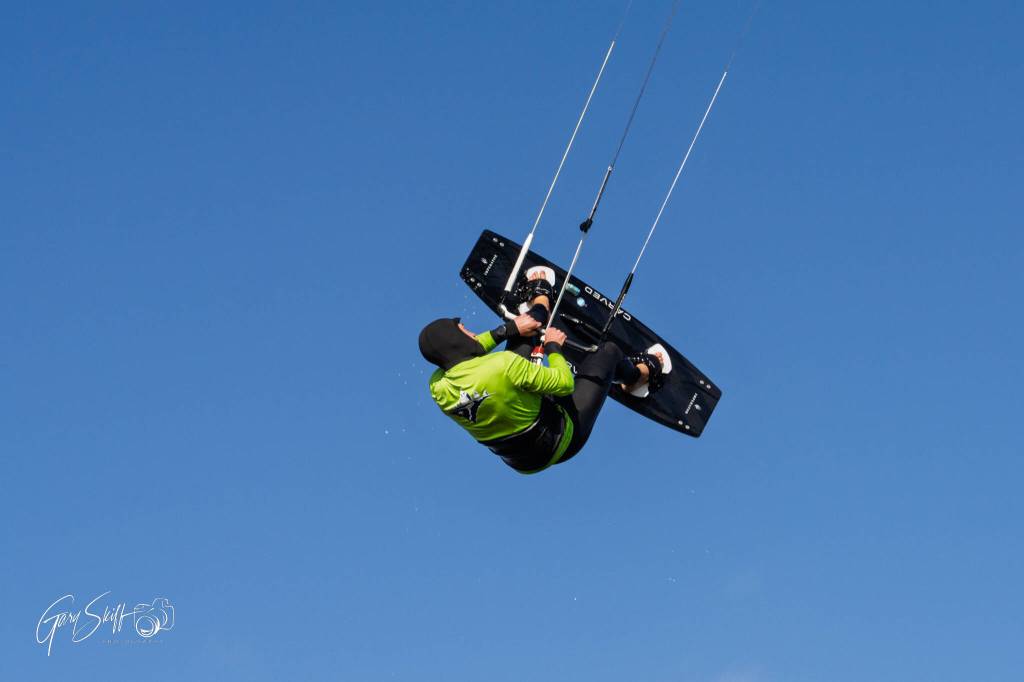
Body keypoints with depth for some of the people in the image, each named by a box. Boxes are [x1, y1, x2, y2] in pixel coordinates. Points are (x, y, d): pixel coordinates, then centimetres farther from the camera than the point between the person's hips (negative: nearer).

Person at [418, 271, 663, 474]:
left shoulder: (438, 386, -19)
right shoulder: (503, 365, -39)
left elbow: (459, 354, 5)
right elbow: (565, 383, -28)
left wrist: (507, 329, 3)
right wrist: (553, 347, -9)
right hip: (561, 442, -6)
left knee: (520, 334, 15)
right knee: (608, 351, 11)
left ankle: (540, 302, 50)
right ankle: (637, 376, 46)